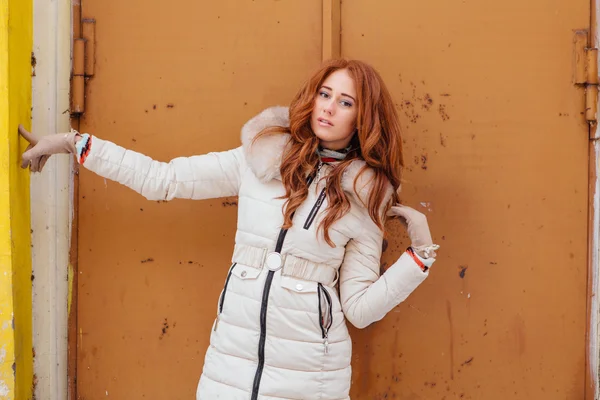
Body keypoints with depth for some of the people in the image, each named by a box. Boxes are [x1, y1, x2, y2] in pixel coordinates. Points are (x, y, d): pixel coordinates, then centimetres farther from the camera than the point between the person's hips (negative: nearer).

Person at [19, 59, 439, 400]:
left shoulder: (366, 196, -1)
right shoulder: (262, 157, 1)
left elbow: (361, 309, -1)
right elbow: (160, 178, 4)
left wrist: (420, 253, -9)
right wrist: (73, 143, 4)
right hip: (233, 357, 2)